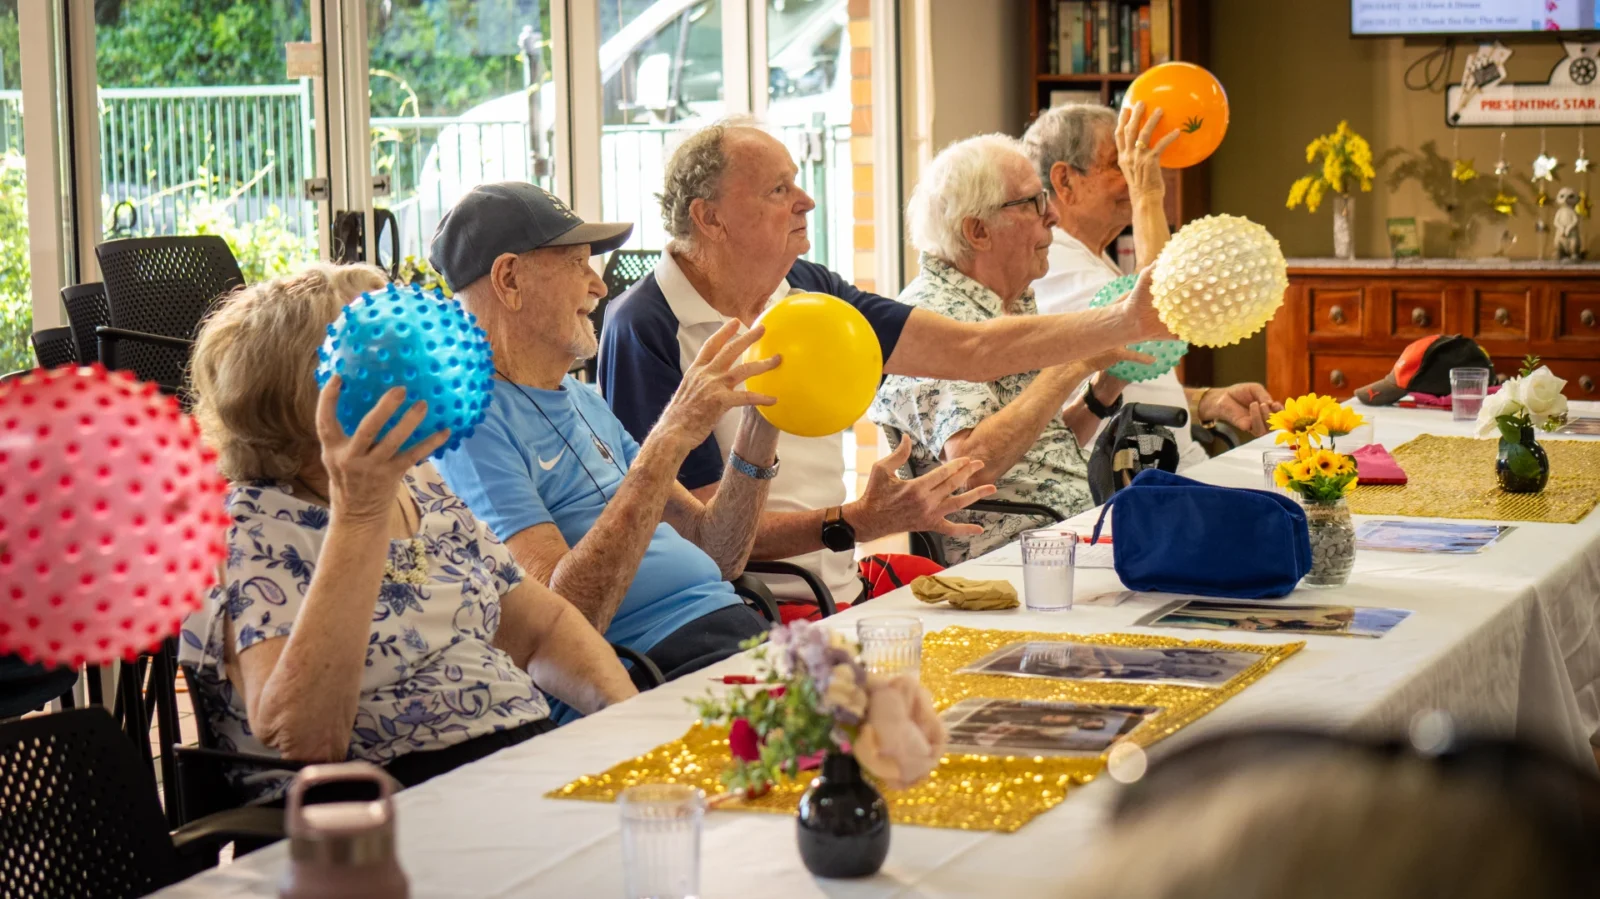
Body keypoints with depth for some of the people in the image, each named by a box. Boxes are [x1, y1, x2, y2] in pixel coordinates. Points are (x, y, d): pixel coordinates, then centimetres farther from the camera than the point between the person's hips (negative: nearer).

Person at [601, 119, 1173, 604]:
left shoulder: (806, 291, 12)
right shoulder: (645, 331, -12)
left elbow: (974, 351, 9)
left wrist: (1130, 322, 0)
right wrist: (858, 522, -25)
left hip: (845, 585, 8)